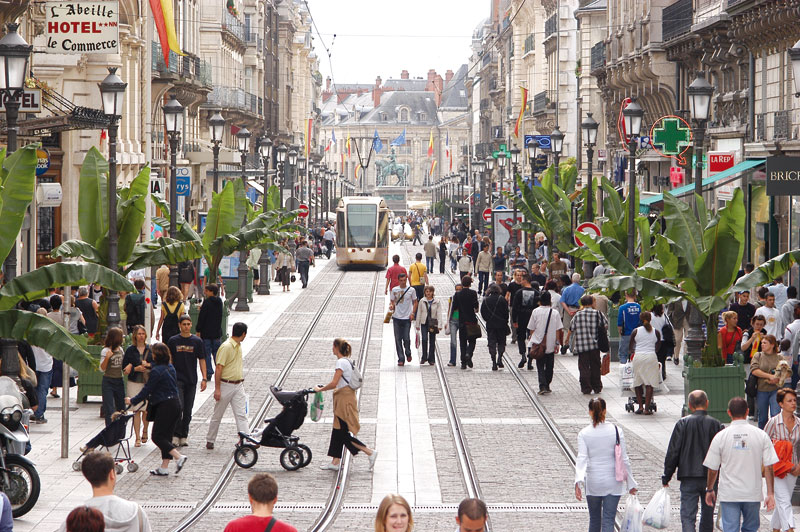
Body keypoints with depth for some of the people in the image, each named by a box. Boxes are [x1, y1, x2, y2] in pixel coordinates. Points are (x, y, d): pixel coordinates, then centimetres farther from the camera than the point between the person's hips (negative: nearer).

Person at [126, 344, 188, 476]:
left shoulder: (156, 371, -16)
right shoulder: (170, 367, 11)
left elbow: (147, 390, -12)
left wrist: (132, 401, 3)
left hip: (165, 406, -9)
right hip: (175, 403, 9)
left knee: (158, 437, -2)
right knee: (166, 436, 11)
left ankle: (179, 457, -15)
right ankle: (164, 468, 11)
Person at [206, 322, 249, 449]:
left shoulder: (238, 346, 12)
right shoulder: (226, 347, -15)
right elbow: (219, 368, -17)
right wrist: (217, 389, -19)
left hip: (238, 385, 7)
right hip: (226, 385, -7)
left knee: (241, 414, -5)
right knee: (217, 415, 6)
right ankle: (210, 440, 19)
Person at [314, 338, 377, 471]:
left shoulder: (341, 362, -16)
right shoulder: (348, 361, 14)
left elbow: (334, 383, -21)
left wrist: (320, 389, -9)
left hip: (345, 399, -10)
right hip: (344, 399, 10)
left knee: (343, 434, -6)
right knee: (338, 431, 12)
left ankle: (370, 452, -8)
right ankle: (335, 462, 15)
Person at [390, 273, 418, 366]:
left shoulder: (411, 290, 2)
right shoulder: (394, 290, 4)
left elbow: (415, 302, 9)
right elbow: (392, 301, 13)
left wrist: (413, 313, -3)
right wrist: (391, 305, -11)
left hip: (407, 318, -1)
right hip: (396, 317, 1)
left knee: (406, 338, -5)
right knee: (398, 339, 0)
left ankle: (408, 353, 24)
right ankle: (401, 359, 5)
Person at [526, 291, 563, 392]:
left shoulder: (536, 311, -5)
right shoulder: (555, 313, -3)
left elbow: (531, 328, 1)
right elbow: (558, 330, -1)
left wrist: (531, 339, 15)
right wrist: (557, 343, 6)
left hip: (539, 345, -1)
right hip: (551, 345, 1)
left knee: (540, 367, 1)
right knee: (549, 367, 15)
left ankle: (543, 387, -14)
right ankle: (547, 386, 23)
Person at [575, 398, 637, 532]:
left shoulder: (584, 434, -5)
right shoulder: (616, 431, -5)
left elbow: (582, 458, -18)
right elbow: (624, 460, -3)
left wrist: (579, 481, -27)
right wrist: (631, 483, 3)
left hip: (592, 483, 1)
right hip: (612, 483, -1)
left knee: (594, 520, 16)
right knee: (608, 521, -2)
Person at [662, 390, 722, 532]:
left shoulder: (683, 423, -5)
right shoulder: (716, 425, -1)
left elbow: (672, 452, -5)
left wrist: (666, 476, 3)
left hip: (689, 478, -2)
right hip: (711, 477, 2)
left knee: (688, 515, -4)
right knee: (707, 516, 17)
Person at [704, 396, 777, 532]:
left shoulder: (720, 436, -5)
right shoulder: (761, 435, -3)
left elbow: (712, 469, 0)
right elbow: (769, 467, -4)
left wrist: (709, 490, 15)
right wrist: (770, 493, 2)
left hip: (728, 494, -1)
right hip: (753, 494, 1)